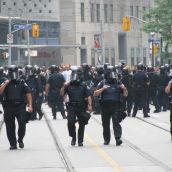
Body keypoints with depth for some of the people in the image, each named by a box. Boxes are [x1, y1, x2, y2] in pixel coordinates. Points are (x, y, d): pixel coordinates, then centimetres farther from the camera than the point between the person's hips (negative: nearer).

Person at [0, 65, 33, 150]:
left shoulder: (22, 83, 8)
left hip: (20, 107, -1)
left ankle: (20, 140, 9)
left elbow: (28, 94, 2)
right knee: (10, 127, 2)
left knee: (22, 123, -15)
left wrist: (30, 105, -8)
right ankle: (13, 144, 11)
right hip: (9, 108, 1)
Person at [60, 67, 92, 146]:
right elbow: (62, 94, 3)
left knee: (82, 124, 4)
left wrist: (89, 105, -9)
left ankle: (80, 140, 15)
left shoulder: (83, 86, 5)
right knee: (70, 122, -15)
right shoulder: (69, 85, 6)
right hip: (72, 107, -1)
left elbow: (88, 96, 2)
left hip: (82, 108, 1)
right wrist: (64, 87, -11)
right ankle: (73, 138, 5)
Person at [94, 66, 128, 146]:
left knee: (116, 122, -13)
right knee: (105, 124, 8)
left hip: (116, 107, -1)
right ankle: (106, 139, 20)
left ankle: (118, 138, -20)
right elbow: (95, 94, -1)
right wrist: (102, 89, -15)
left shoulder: (118, 83, 10)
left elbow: (125, 95, 10)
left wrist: (124, 89, -10)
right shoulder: (103, 83, 7)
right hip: (105, 107, 1)